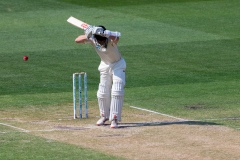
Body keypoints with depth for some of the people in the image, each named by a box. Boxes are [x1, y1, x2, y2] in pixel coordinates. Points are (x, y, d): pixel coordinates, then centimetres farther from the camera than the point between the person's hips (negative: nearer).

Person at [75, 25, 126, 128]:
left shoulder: (111, 39, -34)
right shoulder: (92, 39, -21)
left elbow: (116, 37, -57)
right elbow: (77, 40, -27)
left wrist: (103, 33, -72)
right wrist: (87, 35, -46)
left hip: (118, 65, -4)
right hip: (105, 66, 4)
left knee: (117, 92, -15)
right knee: (102, 93, 7)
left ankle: (114, 119, -7)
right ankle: (104, 116, 29)